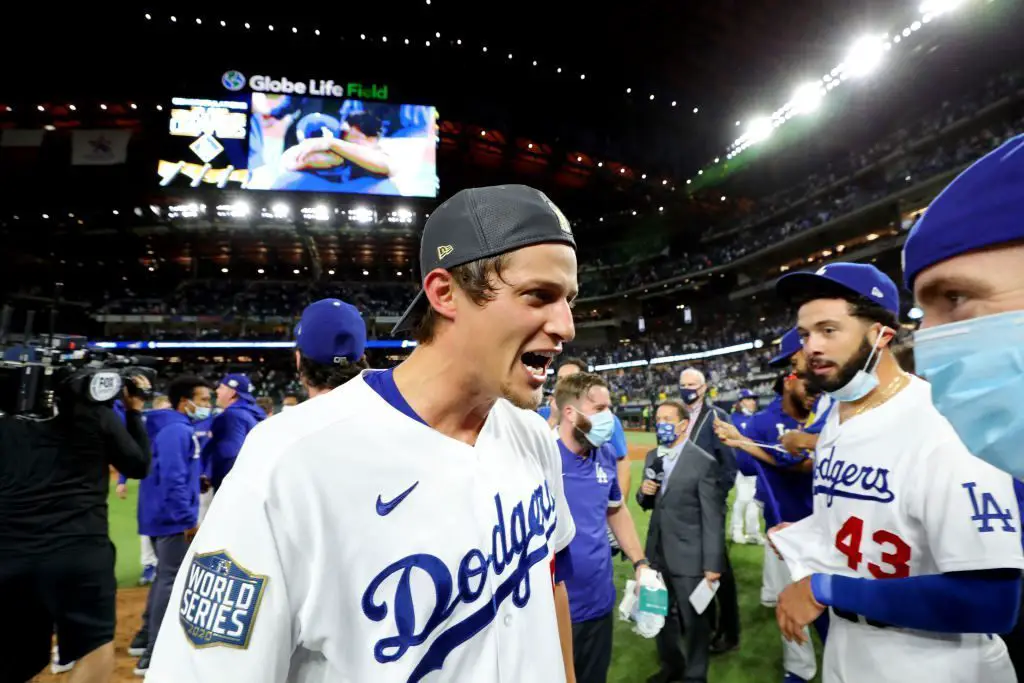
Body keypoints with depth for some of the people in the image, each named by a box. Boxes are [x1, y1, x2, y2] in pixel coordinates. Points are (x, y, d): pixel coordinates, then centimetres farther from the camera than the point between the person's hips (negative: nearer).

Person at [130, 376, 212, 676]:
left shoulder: (173, 428, 12)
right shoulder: (177, 430, -19)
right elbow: (174, 479, -25)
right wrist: (189, 519, -21)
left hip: (161, 516, 10)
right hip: (173, 518, -10)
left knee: (166, 577, 22)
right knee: (172, 581, -4)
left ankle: (146, 638, 33)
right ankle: (153, 656, 2)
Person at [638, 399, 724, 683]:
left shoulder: (704, 463, -15)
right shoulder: (652, 457, 5)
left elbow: (713, 517, -14)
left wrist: (713, 564, -15)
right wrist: (643, 492, -9)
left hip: (689, 555, -6)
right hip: (658, 551, 6)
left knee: (694, 620, 12)